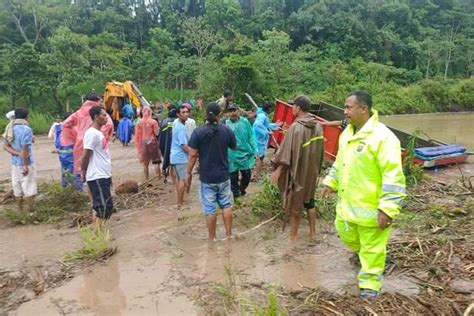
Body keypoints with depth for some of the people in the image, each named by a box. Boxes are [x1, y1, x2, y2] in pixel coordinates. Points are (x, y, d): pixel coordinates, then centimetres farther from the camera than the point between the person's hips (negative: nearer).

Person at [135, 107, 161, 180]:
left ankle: (147, 179, 16)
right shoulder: (153, 122, -10)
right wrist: (158, 128, 8)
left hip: (143, 142, 4)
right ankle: (159, 177, 3)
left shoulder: (139, 122, 0)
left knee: (145, 163, 11)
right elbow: (156, 133, -10)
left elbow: (138, 134, 3)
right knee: (156, 162, 3)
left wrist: (139, 145, 13)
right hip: (152, 141, -3)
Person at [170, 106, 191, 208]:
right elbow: (184, 145, -21)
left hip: (175, 156, 10)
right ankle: (180, 203, -1)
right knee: (183, 180, -5)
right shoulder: (182, 128, -18)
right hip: (181, 157, -10)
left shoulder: (176, 125, 13)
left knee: (178, 179, 16)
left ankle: (180, 200, 25)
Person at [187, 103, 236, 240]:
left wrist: (188, 173, -1)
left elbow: (193, 155, -12)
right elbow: (234, 147, 13)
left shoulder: (198, 132, -12)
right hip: (223, 175, 2)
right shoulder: (227, 130, -4)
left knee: (210, 209, 7)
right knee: (227, 205, 17)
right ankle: (229, 234, 23)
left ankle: (212, 238, 17)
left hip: (207, 177, -2)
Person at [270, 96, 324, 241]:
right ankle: (312, 231, 28)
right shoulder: (318, 126, 0)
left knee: (295, 202, 7)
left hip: (297, 170, -6)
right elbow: (320, 150, 9)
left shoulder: (296, 127, -21)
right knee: (309, 201, 19)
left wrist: (278, 169, -16)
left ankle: (294, 234, 18)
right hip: (312, 170, 6)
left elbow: (287, 151, -22)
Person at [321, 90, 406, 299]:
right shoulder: (347, 133, 5)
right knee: (348, 236, 25)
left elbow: (393, 176, -25)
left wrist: (387, 209, -26)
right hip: (347, 203, 8)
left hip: (371, 207, -8)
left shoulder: (382, 137, -23)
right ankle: (362, 252, 55)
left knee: (372, 248, 10)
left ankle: (370, 283, 31)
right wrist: (331, 182, 21)